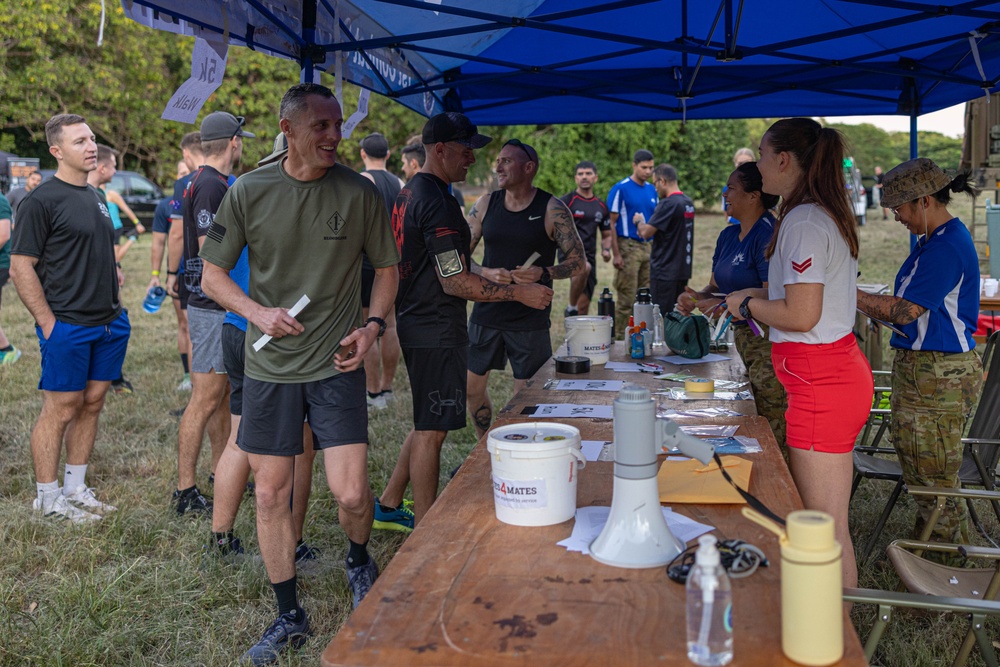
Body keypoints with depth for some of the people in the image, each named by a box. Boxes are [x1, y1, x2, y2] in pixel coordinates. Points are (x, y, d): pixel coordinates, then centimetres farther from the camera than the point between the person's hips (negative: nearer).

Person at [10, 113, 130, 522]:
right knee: (60, 410, 1)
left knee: (91, 405, 12)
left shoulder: (97, 197, 15)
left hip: (109, 323, 8)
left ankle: (76, 490, 25)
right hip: (67, 326, -7)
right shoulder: (41, 201, -10)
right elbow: (20, 269, -12)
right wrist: (49, 324, -15)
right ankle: (48, 500, 14)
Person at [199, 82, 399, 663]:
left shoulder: (360, 193, -4)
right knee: (271, 494, 8)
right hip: (269, 365, 1)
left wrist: (374, 324, -8)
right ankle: (289, 617, 27)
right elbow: (213, 273, 5)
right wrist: (255, 311, -12)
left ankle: (360, 562, 30)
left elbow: (387, 268, 8)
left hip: (337, 365, -1)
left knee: (351, 494, -6)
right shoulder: (249, 192, -3)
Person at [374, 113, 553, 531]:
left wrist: (491, 276, 26)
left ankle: (389, 506, 29)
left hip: (415, 323, 10)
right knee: (432, 430, -1)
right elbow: (455, 282, -22)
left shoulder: (409, 194, 13)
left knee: (428, 424, 20)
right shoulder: (438, 203, -20)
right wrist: (519, 292, -16)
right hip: (437, 332, -10)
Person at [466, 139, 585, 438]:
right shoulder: (485, 204, 5)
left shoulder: (552, 209, -6)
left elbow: (579, 262, -5)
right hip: (486, 311, 4)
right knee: (472, 387, 11)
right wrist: (485, 273, -15)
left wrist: (544, 273, -23)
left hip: (530, 318, -4)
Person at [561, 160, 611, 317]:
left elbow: (607, 235, 22)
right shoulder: (566, 201, -1)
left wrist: (606, 249, 2)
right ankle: (571, 309, -19)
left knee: (583, 307, 5)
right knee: (584, 267, -39)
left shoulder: (601, 206, 14)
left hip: (590, 256, 5)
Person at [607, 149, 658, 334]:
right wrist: (615, 254, -14)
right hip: (628, 247, -6)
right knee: (626, 298, -5)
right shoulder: (620, 189, -7)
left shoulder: (652, 190, 13)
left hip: (648, 247, 7)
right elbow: (611, 223, -8)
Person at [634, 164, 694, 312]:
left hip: (664, 272, -9)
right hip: (682, 270, 9)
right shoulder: (688, 202, 11)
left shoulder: (668, 204, -17)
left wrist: (639, 222, 3)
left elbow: (646, 233, -18)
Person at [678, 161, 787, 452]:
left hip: (768, 341, -9)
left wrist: (724, 305, -20)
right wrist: (697, 298, 0)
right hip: (743, 337, 9)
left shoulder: (768, 234, -16)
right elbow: (716, 286, 21)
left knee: (772, 432, -5)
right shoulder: (729, 235, 13)